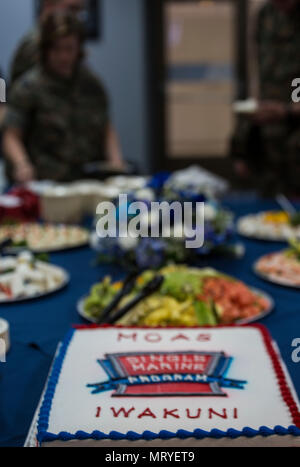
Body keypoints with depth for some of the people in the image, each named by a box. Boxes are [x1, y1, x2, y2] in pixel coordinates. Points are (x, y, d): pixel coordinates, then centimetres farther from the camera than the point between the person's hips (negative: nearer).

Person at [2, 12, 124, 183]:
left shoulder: (91, 84, 14)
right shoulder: (29, 86, 1)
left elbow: (107, 129, 20)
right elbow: (11, 136, -1)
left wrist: (116, 161, 3)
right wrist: (22, 165, -20)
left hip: (92, 183, 4)